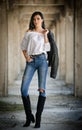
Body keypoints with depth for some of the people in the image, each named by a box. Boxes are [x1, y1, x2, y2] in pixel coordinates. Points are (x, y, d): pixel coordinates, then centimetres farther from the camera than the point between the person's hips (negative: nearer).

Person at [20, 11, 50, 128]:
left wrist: (45, 35, -4)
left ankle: (38, 119, 3)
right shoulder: (29, 32, 12)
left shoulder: (46, 33, 11)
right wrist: (26, 57, -1)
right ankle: (29, 117, 5)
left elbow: (47, 49, 0)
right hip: (31, 61, 1)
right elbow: (23, 46, 15)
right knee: (23, 89, -10)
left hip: (42, 60, -1)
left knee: (42, 90, -4)